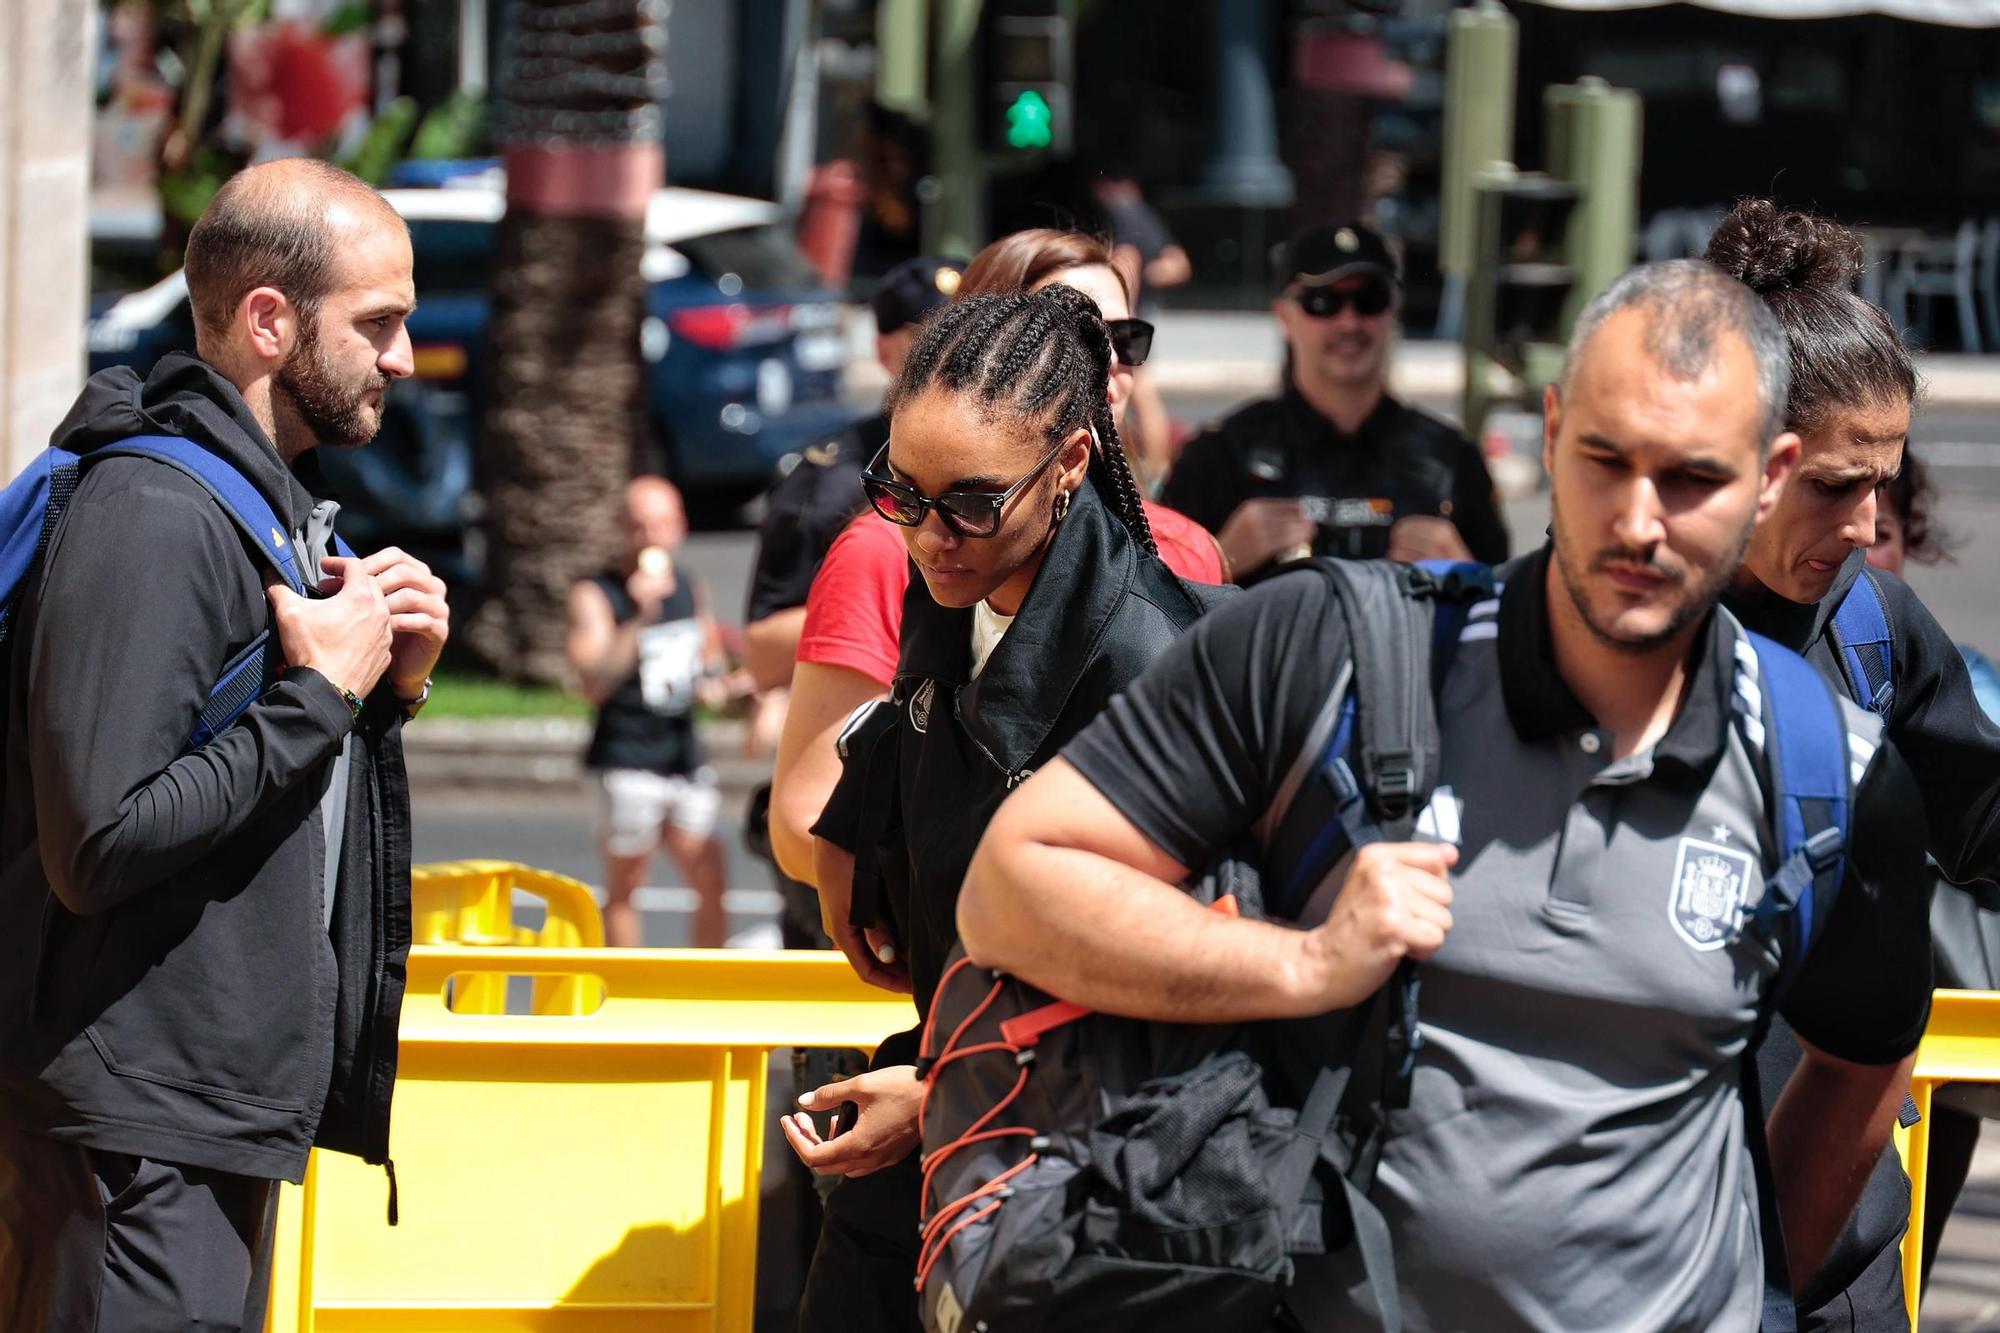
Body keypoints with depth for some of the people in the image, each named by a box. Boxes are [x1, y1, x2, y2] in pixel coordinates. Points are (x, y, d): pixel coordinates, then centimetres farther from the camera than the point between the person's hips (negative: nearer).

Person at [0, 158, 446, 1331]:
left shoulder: (274, 502, 16)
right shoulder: (150, 518, -17)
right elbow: (100, 845, -25)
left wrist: (391, 683, 4)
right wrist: (324, 690, -18)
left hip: (228, 1095, 10)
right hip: (138, 1117, -10)